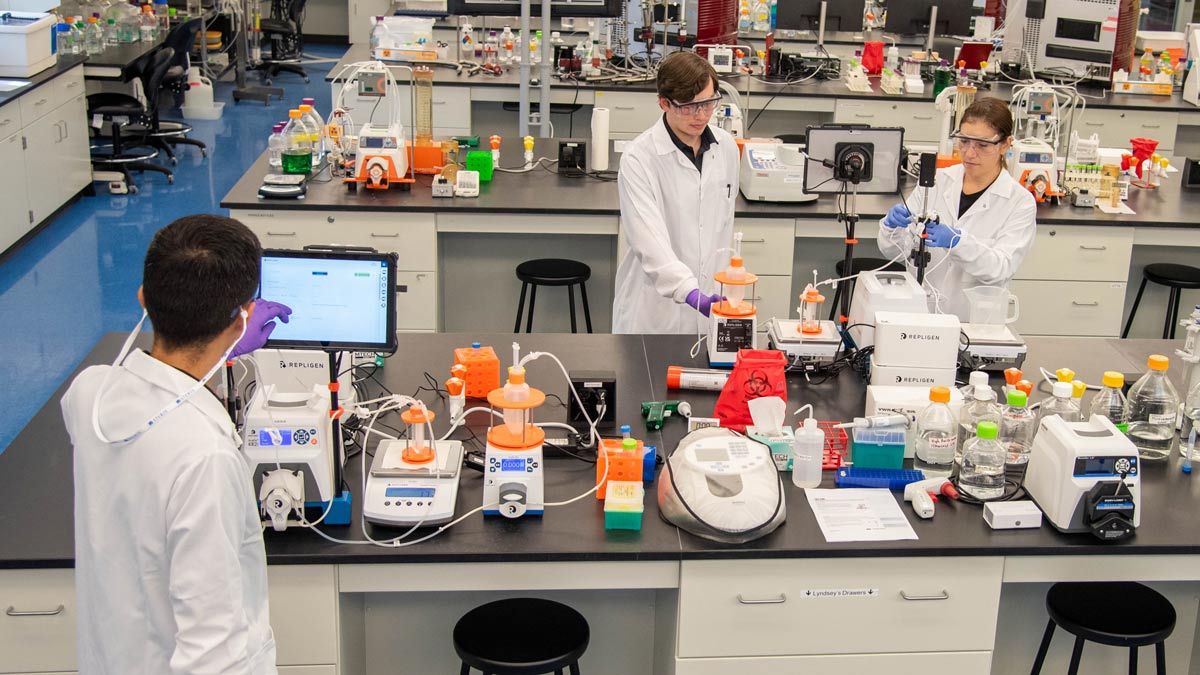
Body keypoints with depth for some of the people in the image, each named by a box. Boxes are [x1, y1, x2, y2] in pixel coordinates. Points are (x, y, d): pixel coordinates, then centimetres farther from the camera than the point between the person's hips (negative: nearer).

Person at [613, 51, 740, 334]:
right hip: (654, 309, -5)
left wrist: (720, 286, 12)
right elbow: (649, 241, -26)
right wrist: (692, 293, -38)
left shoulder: (726, 148, 3)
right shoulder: (639, 158, -15)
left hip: (709, 304, 5)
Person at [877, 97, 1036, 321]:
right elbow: (893, 250, 7)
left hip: (970, 324, -3)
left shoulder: (1020, 202, -1)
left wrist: (958, 241, -27)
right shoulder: (936, 181, 6)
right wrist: (893, 225, -15)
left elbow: (1000, 269, -12)